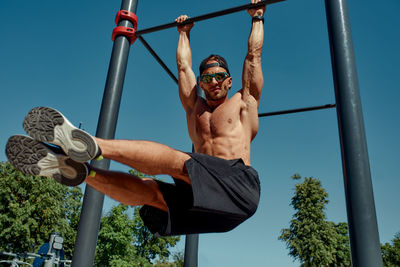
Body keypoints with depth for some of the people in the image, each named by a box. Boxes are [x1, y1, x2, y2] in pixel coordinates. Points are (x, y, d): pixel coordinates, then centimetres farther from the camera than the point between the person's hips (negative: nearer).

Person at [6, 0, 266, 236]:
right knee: (149, 190, -20)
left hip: (237, 184, -5)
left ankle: (91, 145, -41)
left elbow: (253, 55, 21)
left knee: (178, 161, -31)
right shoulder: (195, 107, 25)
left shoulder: (242, 102, 17)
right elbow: (184, 65, 34)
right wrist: (184, 32, 45)